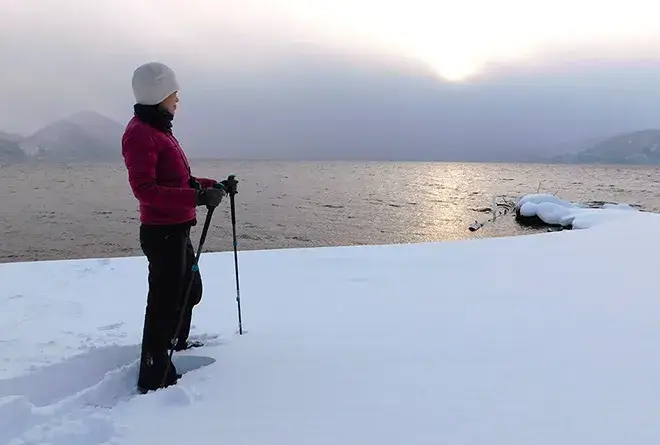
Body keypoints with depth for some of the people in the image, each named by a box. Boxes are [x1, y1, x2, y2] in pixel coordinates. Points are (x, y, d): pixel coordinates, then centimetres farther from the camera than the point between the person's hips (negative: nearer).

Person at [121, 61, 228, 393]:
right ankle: (155, 377, 9)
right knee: (166, 302, -3)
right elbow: (145, 189, -25)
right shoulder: (140, 133, -16)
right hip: (162, 232, -10)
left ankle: (176, 347, 43)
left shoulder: (159, 129, 15)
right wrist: (198, 196, -31)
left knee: (190, 290, 23)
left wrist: (211, 185, 13)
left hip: (176, 229, 10)